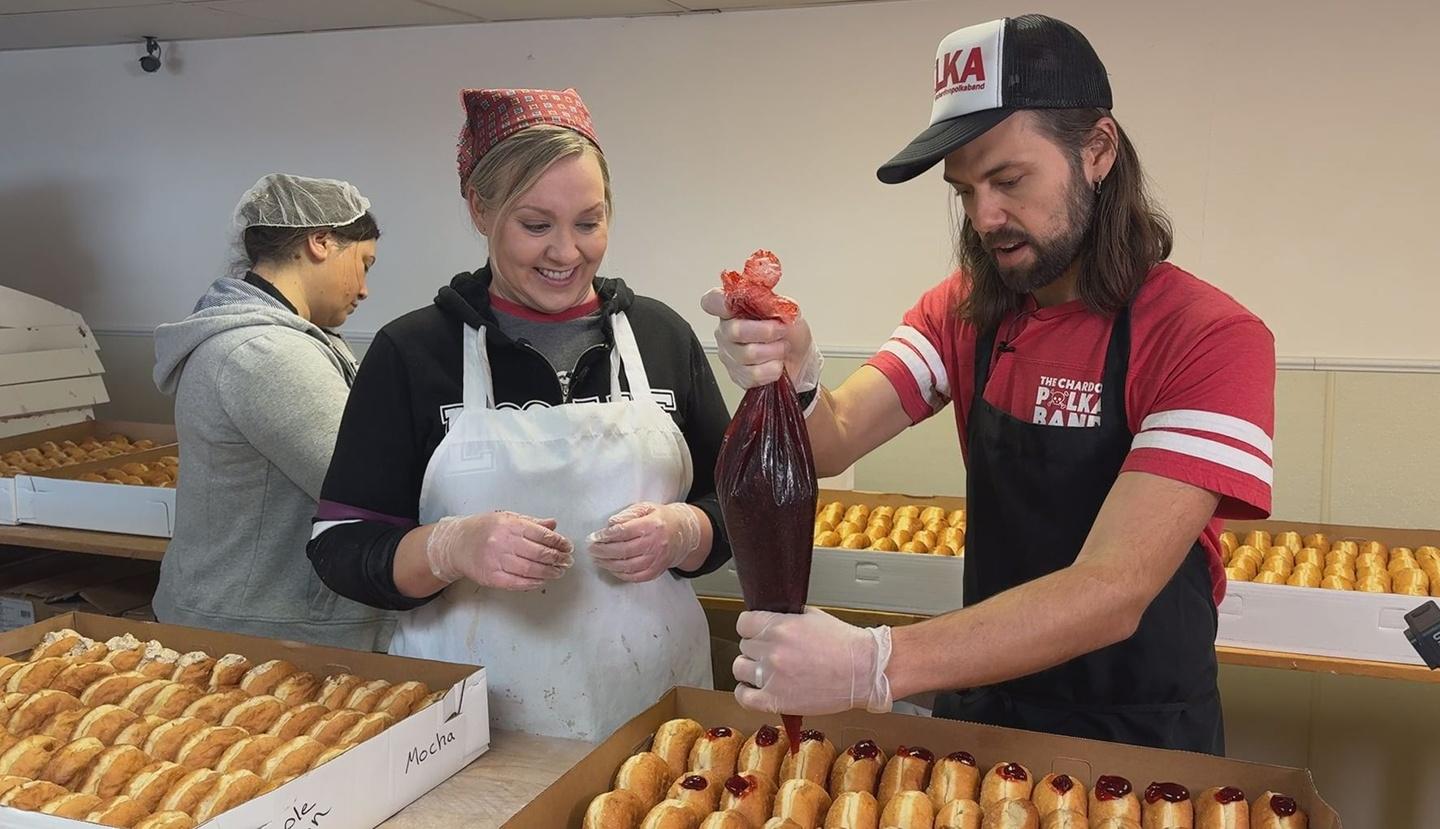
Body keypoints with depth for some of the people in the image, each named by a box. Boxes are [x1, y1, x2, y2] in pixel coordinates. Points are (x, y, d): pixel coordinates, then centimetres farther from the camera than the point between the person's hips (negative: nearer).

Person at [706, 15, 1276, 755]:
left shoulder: (1211, 340, -22)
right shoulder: (962, 310, -5)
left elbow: (1112, 591, -31)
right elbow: (833, 441, -14)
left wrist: (872, 664, -42)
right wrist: (789, 380, -36)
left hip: (1138, 738, -3)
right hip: (979, 709, 4)